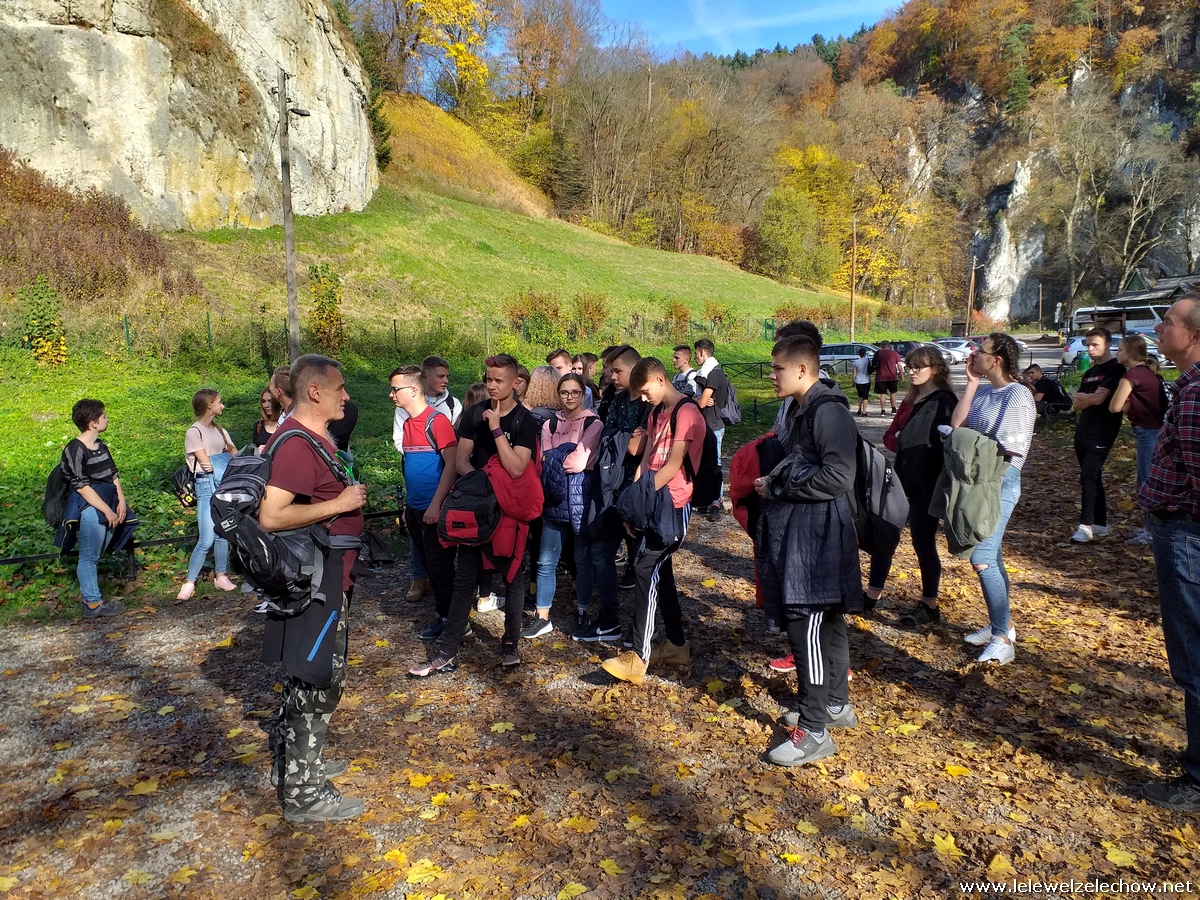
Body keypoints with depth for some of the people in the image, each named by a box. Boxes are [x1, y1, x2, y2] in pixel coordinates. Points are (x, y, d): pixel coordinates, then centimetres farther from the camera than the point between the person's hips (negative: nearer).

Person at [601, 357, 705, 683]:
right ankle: (677, 644, 25)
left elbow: (673, 466, -17)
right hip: (652, 502, 9)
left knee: (645, 569, -13)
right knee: (660, 571, 13)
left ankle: (639, 657, -10)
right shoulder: (656, 414, 16)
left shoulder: (686, 412, -12)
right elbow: (645, 461, 11)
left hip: (672, 504, -9)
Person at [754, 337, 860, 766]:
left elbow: (837, 477, -24)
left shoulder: (829, 412, -17)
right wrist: (775, 482, 5)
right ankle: (835, 704, 33)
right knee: (827, 622, 19)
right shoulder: (801, 409, 13)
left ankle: (814, 731, 3)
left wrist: (779, 487, -15)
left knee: (806, 626, -7)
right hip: (800, 529, 10)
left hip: (819, 533, -10)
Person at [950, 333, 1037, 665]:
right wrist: (971, 383, 0)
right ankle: (1001, 624, 29)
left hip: (1001, 480, -8)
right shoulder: (982, 391, 10)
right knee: (990, 556, 16)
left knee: (982, 558, -13)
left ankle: (1002, 638, -5)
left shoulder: (1017, 395, -12)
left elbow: (1011, 449, -18)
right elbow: (956, 424, -3)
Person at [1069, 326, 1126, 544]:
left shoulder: (1115, 369, -6)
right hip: (1083, 432, 8)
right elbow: (1076, 405, 12)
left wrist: (1082, 396, 2)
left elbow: (1098, 399, -17)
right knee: (1093, 478, 12)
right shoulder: (1089, 373, 19)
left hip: (1102, 433, -8)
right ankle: (1100, 524, 20)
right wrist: (1090, 398, -8)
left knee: (1088, 477, -15)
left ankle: (1086, 526, -15)